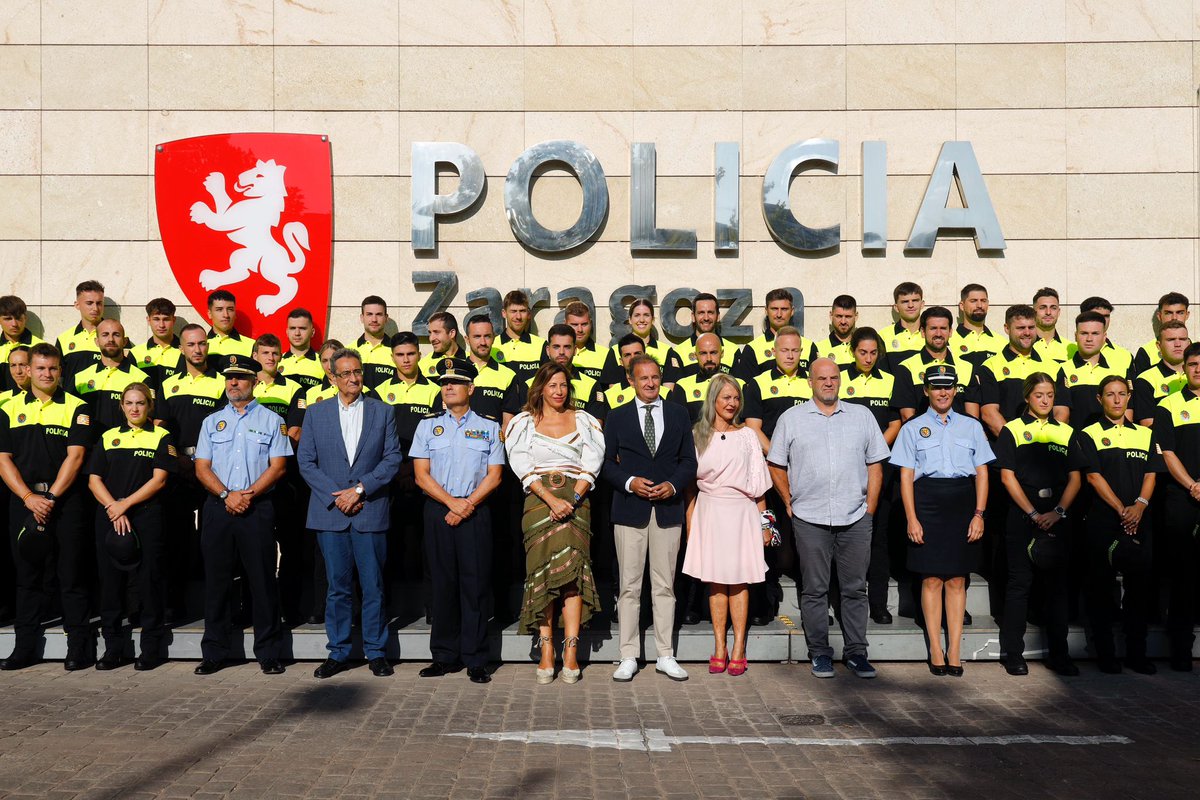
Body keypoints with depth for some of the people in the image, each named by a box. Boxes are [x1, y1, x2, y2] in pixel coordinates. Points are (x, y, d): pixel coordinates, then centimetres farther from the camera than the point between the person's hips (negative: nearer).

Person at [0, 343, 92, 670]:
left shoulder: (76, 408, 3)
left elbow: (75, 457, -4)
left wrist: (51, 496, -11)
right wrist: (29, 497, -8)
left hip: (66, 500, -3)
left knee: (72, 575, 0)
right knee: (28, 575, 8)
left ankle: (78, 646, 5)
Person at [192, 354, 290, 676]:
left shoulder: (271, 420, 7)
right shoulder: (212, 422, 15)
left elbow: (278, 466, -1)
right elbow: (202, 468, 8)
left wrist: (248, 494, -13)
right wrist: (227, 495, -9)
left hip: (258, 508, -3)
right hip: (218, 508, 3)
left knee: (263, 580, -2)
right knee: (216, 580, 5)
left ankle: (269, 653, 5)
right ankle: (214, 653, 14)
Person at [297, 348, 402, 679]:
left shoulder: (383, 412, 7)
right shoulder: (316, 413, 9)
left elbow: (392, 459, 1)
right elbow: (305, 462, 5)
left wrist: (360, 489, -10)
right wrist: (337, 496, -7)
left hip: (371, 512, -1)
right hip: (330, 512, 1)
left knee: (373, 586, 3)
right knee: (337, 586, 6)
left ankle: (376, 652, 13)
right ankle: (338, 652, 16)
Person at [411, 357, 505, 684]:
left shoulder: (488, 427, 9)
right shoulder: (428, 425, 11)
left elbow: (494, 475, 3)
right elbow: (421, 475, 4)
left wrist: (469, 504, -11)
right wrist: (452, 502, -9)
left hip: (476, 512, -1)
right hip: (437, 510, 1)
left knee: (476, 583, -2)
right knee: (443, 583, 4)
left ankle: (476, 660, 4)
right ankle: (444, 656, 13)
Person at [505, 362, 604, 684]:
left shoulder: (584, 421, 14)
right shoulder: (524, 422, 11)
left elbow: (591, 465, 6)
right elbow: (523, 468, 1)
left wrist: (573, 499, -10)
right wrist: (552, 499, -12)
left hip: (575, 501, 0)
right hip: (539, 501, 0)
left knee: (572, 570, -11)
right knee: (543, 572, -5)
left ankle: (571, 653, -12)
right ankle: (546, 653, -4)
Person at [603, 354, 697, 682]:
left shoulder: (679, 415, 9)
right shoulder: (617, 417, 6)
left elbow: (689, 461, 8)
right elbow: (607, 462, 4)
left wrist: (673, 485, -9)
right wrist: (630, 482, -13)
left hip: (668, 509, 1)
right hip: (630, 508, -1)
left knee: (664, 585, 6)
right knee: (629, 586, 2)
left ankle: (665, 656, 13)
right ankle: (628, 657, 9)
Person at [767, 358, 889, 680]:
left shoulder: (862, 416, 11)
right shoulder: (791, 418, 6)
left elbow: (875, 464, 11)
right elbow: (776, 466, 9)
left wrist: (870, 506, 5)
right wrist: (791, 503, 3)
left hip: (855, 519, 1)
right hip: (809, 520, -1)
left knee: (855, 587, 6)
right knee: (815, 589, 4)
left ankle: (856, 652, 16)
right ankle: (820, 654, 14)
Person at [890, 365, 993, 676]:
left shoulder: (971, 426, 13)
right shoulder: (912, 428, 8)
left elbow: (982, 473, 10)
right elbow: (906, 476, 3)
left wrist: (979, 515, 0)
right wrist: (912, 519, -6)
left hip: (962, 505, 1)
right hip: (927, 504, -1)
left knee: (957, 580, 3)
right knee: (932, 579, -1)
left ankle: (954, 650, 9)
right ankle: (936, 650, 7)